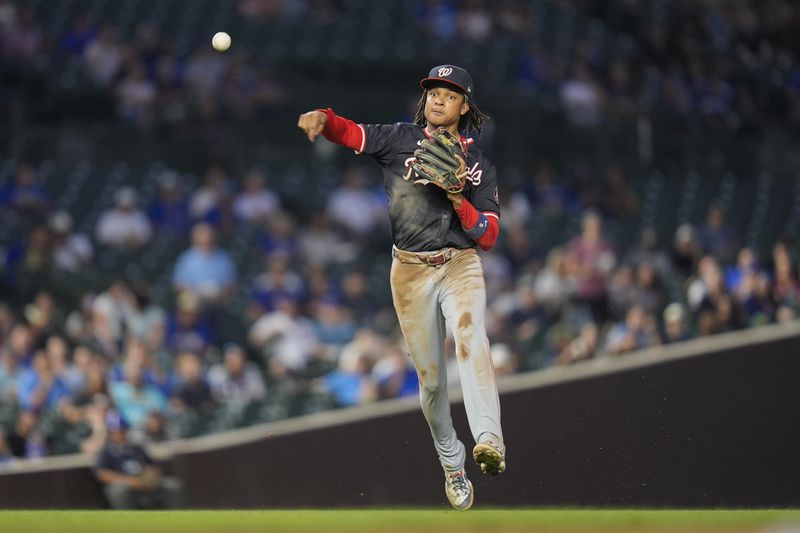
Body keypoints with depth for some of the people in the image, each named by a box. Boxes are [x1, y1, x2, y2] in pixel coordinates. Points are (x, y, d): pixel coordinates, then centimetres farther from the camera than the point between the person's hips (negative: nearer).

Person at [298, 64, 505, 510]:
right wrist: (322, 118, -31)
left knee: (471, 339, -29)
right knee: (430, 376, 4)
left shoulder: (479, 163, 5)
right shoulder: (400, 139, 6)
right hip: (410, 271, 1)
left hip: (460, 265, -1)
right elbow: (351, 132, -8)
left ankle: (489, 441, -47)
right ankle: (452, 465, 22)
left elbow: (489, 236, 0)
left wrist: (458, 201, -17)